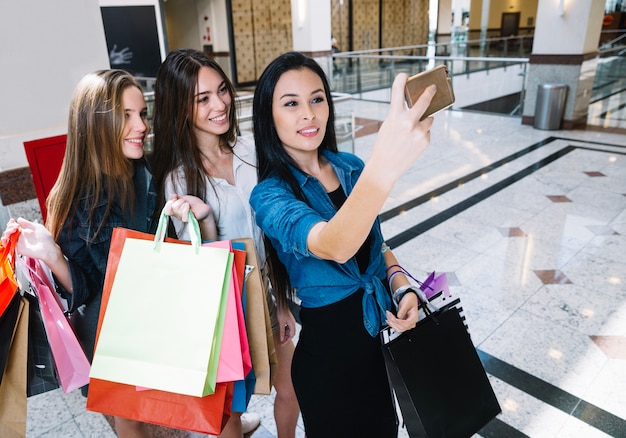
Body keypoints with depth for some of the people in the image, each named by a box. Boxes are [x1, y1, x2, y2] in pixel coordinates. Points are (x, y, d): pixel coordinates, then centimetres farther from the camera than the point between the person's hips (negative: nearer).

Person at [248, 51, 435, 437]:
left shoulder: (351, 167, -3)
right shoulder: (270, 195, -21)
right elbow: (333, 246, -42)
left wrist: (401, 285, -11)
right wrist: (384, 168, -60)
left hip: (386, 328, 5)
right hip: (330, 348, -5)